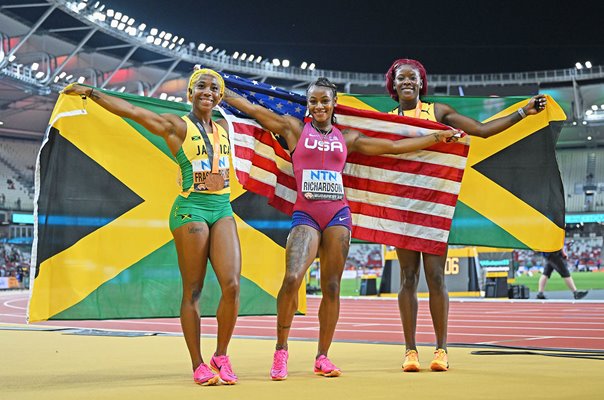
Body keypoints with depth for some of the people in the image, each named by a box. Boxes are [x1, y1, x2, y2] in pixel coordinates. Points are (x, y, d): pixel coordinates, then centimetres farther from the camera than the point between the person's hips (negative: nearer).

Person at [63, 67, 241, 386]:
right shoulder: (176, 126, 3)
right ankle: (198, 366, 4)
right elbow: (130, 110, -1)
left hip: (223, 210, 5)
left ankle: (221, 357, 6)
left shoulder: (223, 127, 18)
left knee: (232, 285, -9)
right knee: (192, 291, -3)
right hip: (190, 209, -4)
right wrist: (90, 92, -3)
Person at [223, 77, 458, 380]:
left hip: (338, 215, 3)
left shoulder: (347, 138, 15)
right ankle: (280, 351, -6)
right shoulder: (294, 129, 9)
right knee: (292, 279, -21)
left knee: (331, 287, 2)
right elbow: (253, 109, 8)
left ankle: (322, 357, 13)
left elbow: (394, 146, 20)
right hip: (305, 215, -3)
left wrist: (439, 136, 22)